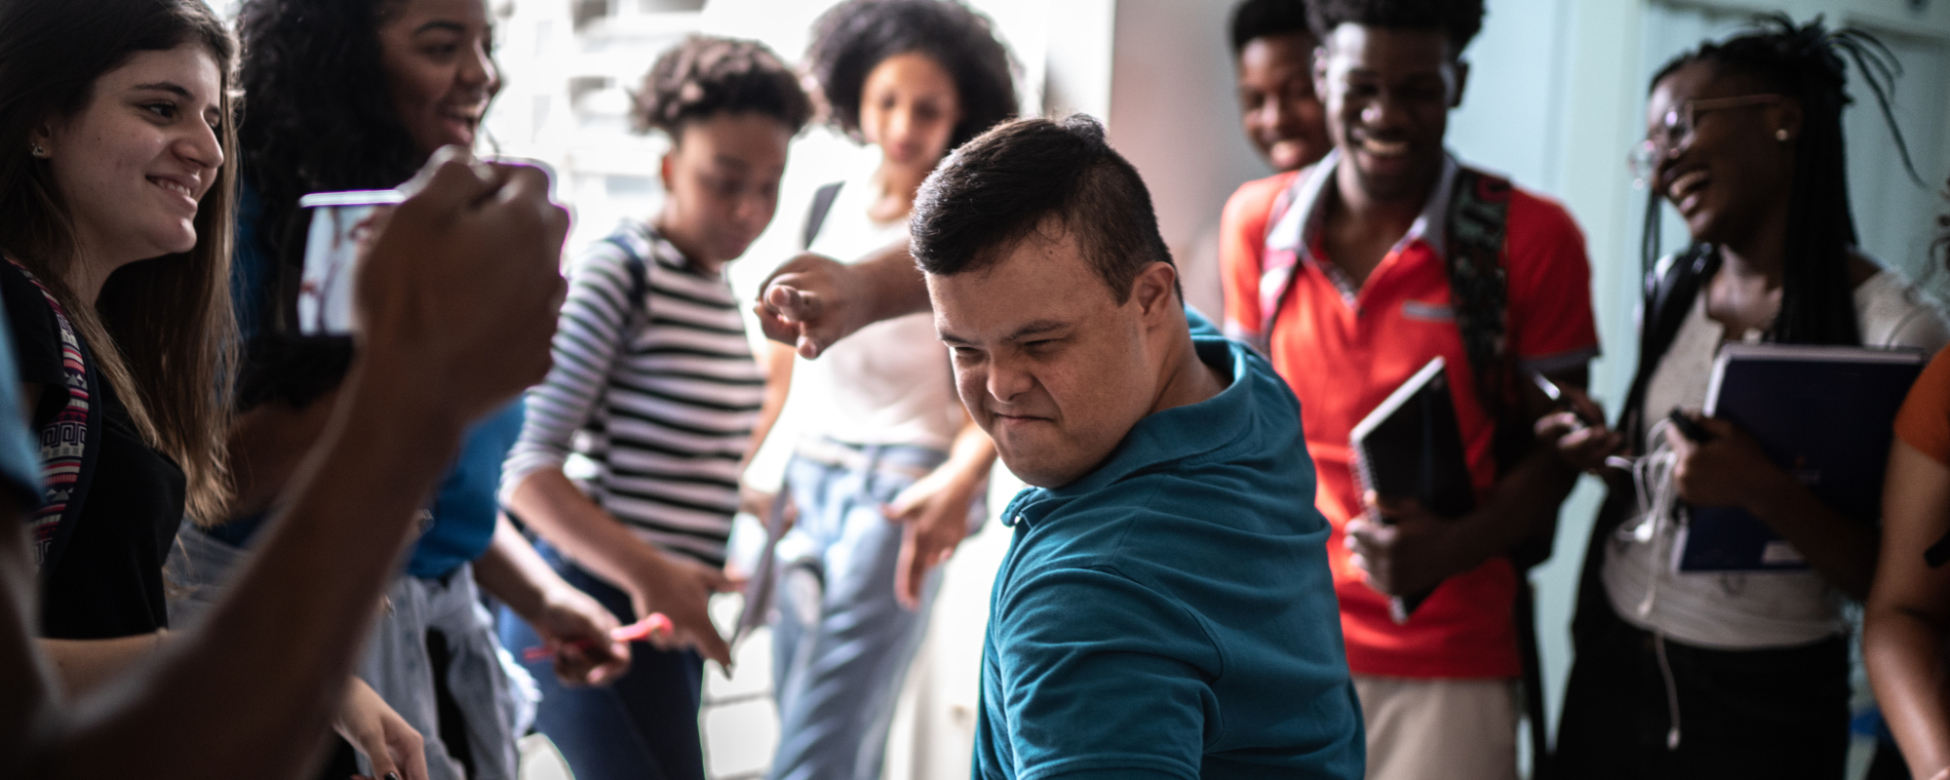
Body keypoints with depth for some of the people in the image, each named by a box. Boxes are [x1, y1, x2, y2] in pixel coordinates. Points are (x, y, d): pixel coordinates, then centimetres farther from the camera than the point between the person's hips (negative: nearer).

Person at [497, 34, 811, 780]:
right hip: (600, 606, -8)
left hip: (672, 608, 9)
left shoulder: (719, 289, 11)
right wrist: (647, 572, -30)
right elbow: (528, 467, -20)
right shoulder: (618, 273, -14)